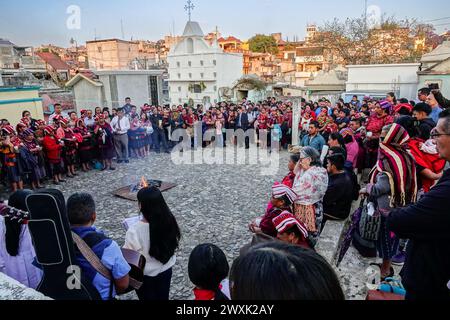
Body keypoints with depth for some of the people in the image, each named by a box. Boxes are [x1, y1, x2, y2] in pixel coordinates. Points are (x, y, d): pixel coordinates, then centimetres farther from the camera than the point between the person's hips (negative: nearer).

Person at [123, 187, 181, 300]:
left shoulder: (135, 231, -31)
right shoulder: (169, 221, -17)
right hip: (166, 270, 3)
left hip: (145, 275, -3)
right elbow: (173, 245, -2)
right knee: (163, 297, 25)